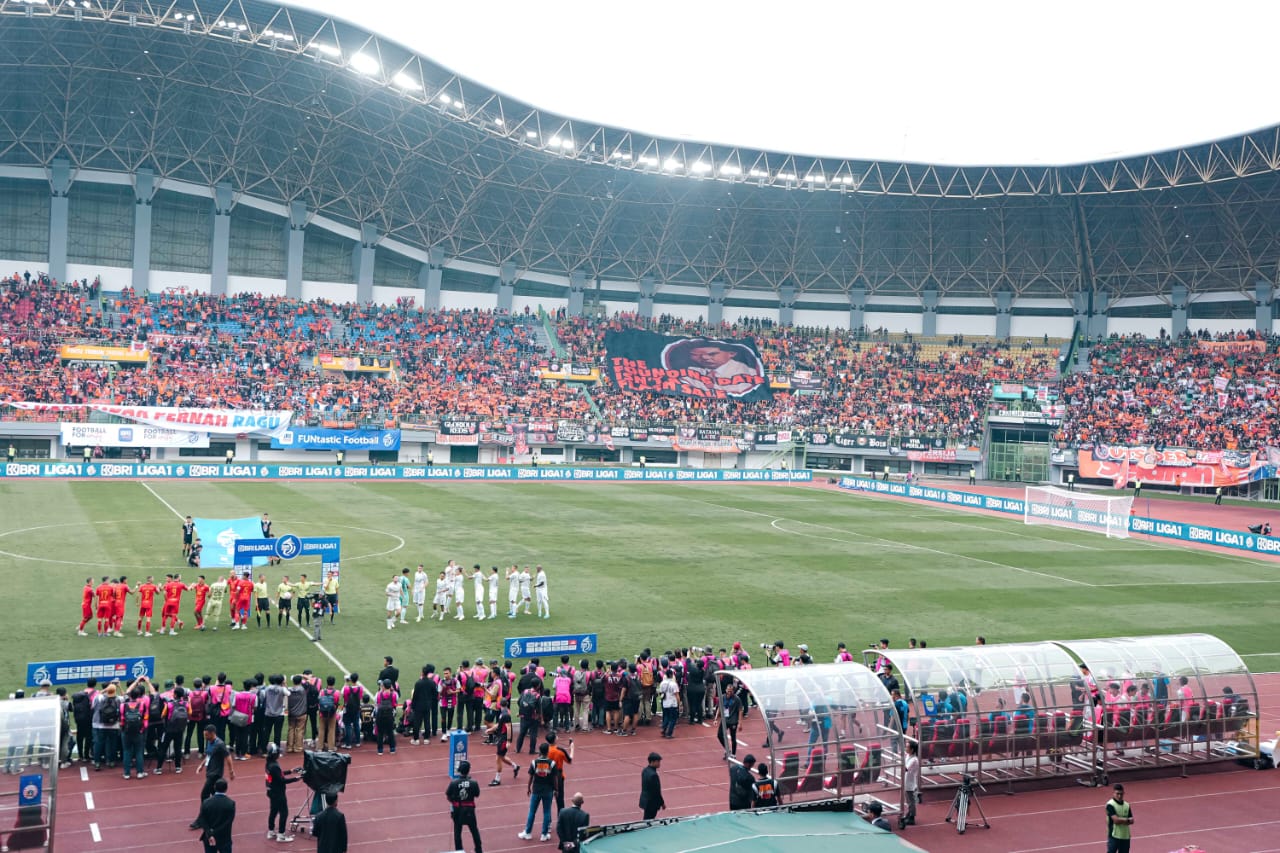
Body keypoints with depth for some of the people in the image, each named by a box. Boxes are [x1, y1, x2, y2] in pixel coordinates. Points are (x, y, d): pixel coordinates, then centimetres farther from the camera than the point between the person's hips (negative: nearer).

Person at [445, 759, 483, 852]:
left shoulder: (453, 783, -19)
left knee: (457, 832, 16)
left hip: (457, 810, -1)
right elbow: (477, 794, -1)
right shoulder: (473, 782, -18)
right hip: (469, 809, 1)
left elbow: (448, 796, -9)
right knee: (474, 830, 20)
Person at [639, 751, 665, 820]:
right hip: (651, 802, -9)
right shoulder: (653, 774, -26)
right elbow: (656, 791, -21)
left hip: (645, 799, 9)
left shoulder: (645, 770, 3)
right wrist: (662, 803, -10)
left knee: (647, 820, 16)